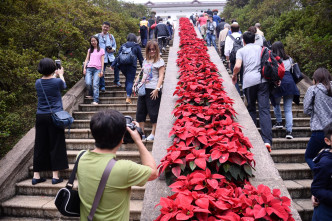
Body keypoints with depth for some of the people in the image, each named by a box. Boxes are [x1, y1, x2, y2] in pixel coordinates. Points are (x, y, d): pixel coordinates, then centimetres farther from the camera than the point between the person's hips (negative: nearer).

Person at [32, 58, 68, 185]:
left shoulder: (38, 83, 3)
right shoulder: (57, 82, -8)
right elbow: (63, 86, 16)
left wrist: (54, 75, 38)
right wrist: (60, 75, 33)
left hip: (40, 117, 4)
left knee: (40, 145, 10)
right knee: (56, 145, 3)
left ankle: (36, 176, 15)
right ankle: (55, 176, 5)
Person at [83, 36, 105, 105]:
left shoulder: (101, 50, 12)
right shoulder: (89, 50, 21)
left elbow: (102, 61, 7)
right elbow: (86, 59, 16)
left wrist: (102, 70, -1)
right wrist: (84, 68, 4)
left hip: (97, 69, -2)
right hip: (89, 68, 2)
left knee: (95, 84, -13)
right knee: (88, 83, -16)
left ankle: (96, 100, -15)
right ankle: (90, 94, 12)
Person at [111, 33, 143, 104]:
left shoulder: (123, 45, 14)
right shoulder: (136, 46, 7)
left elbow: (118, 55, 11)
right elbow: (140, 57, 9)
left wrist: (113, 64, 13)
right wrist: (143, 66, 17)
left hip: (122, 65, 3)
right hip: (131, 65, -3)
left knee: (127, 79, 21)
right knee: (130, 81, -3)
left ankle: (128, 94, 19)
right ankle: (128, 97, -12)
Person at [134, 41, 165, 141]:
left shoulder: (160, 61, -2)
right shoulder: (145, 60, 17)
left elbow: (161, 76, -9)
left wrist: (157, 89, -18)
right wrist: (135, 83, 15)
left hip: (153, 90, -7)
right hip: (143, 89, 7)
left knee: (153, 112, -2)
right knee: (140, 111, 8)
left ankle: (153, 134, 9)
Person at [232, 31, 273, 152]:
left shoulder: (241, 50, 12)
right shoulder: (260, 48, 20)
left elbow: (237, 66, -4)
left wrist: (234, 75, 14)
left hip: (249, 81, -1)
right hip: (262, 79, 2)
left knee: (251, 108, 15)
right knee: (264, 109, -6)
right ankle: (267, 140, -16)